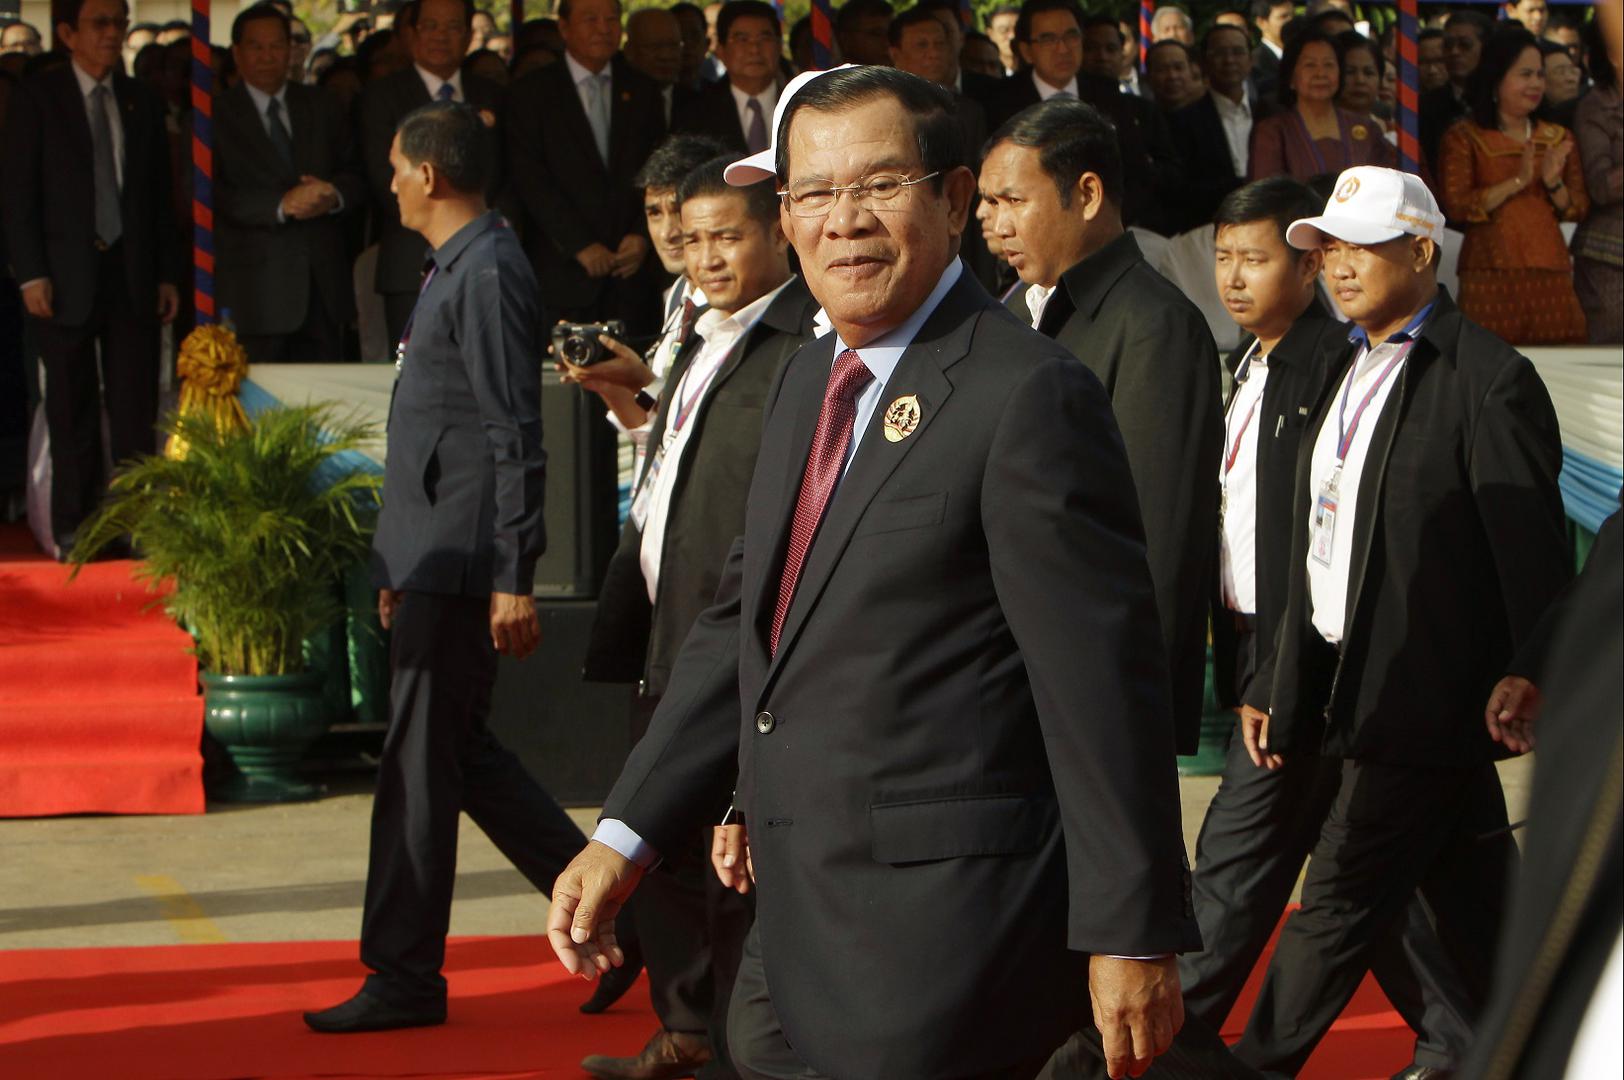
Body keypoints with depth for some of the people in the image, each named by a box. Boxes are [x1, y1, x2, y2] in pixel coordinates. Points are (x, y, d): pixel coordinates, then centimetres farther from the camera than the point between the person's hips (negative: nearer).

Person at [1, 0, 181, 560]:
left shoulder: (142, 101, 11)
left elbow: (160, 193, 13)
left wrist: (167, 274, 8)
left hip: (132, 271, 3)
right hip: (67, 276, -3)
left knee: (136, 408, -1)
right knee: (73, 411, 3)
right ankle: (74, 529, 11)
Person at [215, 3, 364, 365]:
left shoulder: (319, 108, 17)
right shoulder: (217, 116, 3)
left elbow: (355, 176, 11)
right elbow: (216, 195, -8)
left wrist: (333, 196, -13)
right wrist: (281, 205, -21)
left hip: (324, 281, 4)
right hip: (255, 291, -4)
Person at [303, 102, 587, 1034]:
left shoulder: (486, 273, -15)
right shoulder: (461, 267, 16)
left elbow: (517, 438, -19)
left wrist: (514, 580, -21)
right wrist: (404, 563, 22)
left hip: (460, 564, -10)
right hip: (436, 560, 10)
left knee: (425, 763, -3)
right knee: (458, 752, 15)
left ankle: (405, 979, 6)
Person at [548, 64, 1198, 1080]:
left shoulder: (1029, 396, -15)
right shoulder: (806, 385, 13)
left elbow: (1104, 683, -16)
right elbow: (743, 625, 17)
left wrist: (1133, 933, -16)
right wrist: (626, 835, 10)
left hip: (940, 943, -8)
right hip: (801, 927, 8)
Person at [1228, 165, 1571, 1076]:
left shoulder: (1490, 381, -12)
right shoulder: (1351, 375, 14)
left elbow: (1535, 564, -13)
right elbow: (1315, 555, 16)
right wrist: (1284, 693, 13)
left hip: (1424, 701, -8)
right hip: (1364, 686, 8)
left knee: (1339, 908, -3)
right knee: (1480, 915, 14)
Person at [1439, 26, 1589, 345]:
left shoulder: (1558, 139, 17)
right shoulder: (1464, 138, 4)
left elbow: (1578, 210, 12)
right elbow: (1456, 206, -9)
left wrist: (1553, 183, -7)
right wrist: (1518, 181, -13)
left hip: (1550, 272, 4)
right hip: (1490, 273, -4)